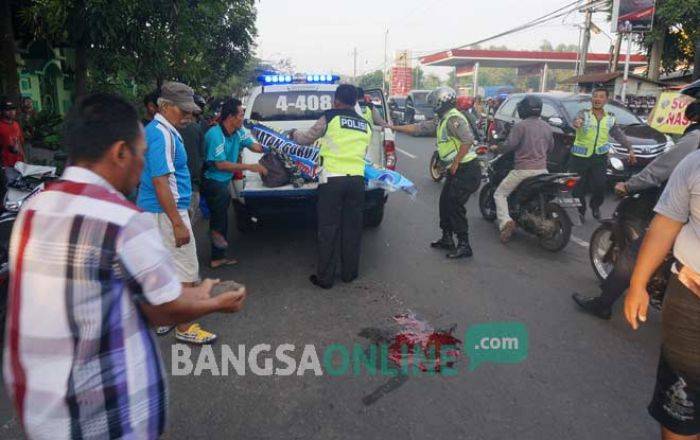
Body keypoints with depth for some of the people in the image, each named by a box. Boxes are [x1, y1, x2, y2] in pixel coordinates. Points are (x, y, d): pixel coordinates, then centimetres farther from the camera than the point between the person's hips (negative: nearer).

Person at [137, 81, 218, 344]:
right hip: (167, 212, -10)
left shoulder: (158, 130, 14)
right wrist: (178, 223, -24)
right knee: (186, 272, -2)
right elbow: (161, 181, -24)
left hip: (153, 211, 10)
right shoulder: (162, 134, -18)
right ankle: (185, 328, 8)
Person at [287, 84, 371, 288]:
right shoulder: (366, 125, 13)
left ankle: (325, 277, 9)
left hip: (332, 180, -4)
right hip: (357, 180, 4)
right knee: (352, 228, 13)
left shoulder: (330, 118, 0)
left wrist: (294, 134, 29)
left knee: (328, 230, 2)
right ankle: (349, 273, 23)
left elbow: (307, 138, 9)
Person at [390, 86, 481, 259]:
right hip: (458, 169, 10)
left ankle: (464, 246, -3)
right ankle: (447, 238, 26)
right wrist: (393, 127, 18)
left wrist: (456, 162, -21)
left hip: (466, 169, -10)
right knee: (445, 202, 14)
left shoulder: (453, 119, -16)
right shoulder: (441, 120, 15)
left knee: (454, 205, -10)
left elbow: (468, 140, -26)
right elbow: (418, 128, 18)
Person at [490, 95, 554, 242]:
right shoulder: (547, 127, 12)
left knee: (499, 194, 4)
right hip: (542, 169, 6)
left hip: (524, 169, -6)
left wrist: (496, 149, 5)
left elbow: (509, 145, -14)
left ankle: (505, 222, -16)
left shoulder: (521, 126, -10)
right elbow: (550, 147, 23)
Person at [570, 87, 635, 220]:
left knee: (600, 186, -3)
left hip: (599, 158, 3)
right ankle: (580, 211, 19)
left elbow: (619, 135, 16)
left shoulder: (610, 119, 9)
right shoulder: (584, 114, -4)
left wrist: (630, 148, 6)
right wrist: (577, 122, -53)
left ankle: (595, 206, 25)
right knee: (579, 187, 1)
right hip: (580, 157, -3)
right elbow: (577, 119, -28)